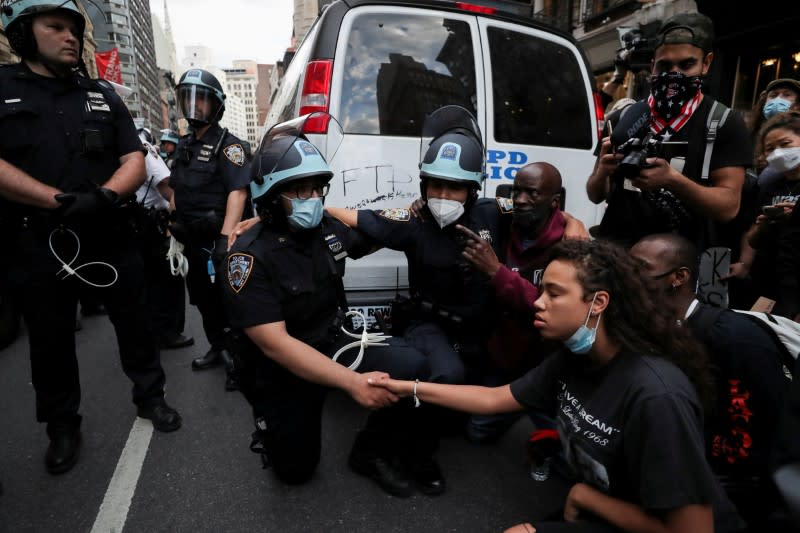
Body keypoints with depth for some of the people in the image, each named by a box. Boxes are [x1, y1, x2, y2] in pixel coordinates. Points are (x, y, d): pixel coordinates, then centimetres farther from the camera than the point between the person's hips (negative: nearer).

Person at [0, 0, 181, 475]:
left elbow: (135, 161, 3)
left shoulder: (103, 96, 10)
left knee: (134, 322, 10)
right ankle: (63, 426, 29)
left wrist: (104, 196, -16)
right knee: (51, 340, 11)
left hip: (109, 235, 2)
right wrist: (61, 201, -21)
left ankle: (150, 396, 30)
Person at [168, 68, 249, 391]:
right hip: (192, 241, 9)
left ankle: (237, 358, 9)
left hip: (216, 239, -8)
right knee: (202, 299, 18)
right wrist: (172, 226, 17)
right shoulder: (184, 145, 15)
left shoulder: (227, 144, -10)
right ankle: (218, 348, 33)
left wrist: (225, 238, -31)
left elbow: (238, 192, -22)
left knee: (227, 302, -3)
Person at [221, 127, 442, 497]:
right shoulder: (249, 257, -23)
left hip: (336, 340, 4)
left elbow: (367, 241, 18)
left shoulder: (329, 228, -5)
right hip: (282, 370, -4)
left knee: (411, 368, -19)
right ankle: (271, 419, 33)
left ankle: (373, 451, 4)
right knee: (295, 468, 3)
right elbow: (274, 343, -30)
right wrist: (353, 382, -36)